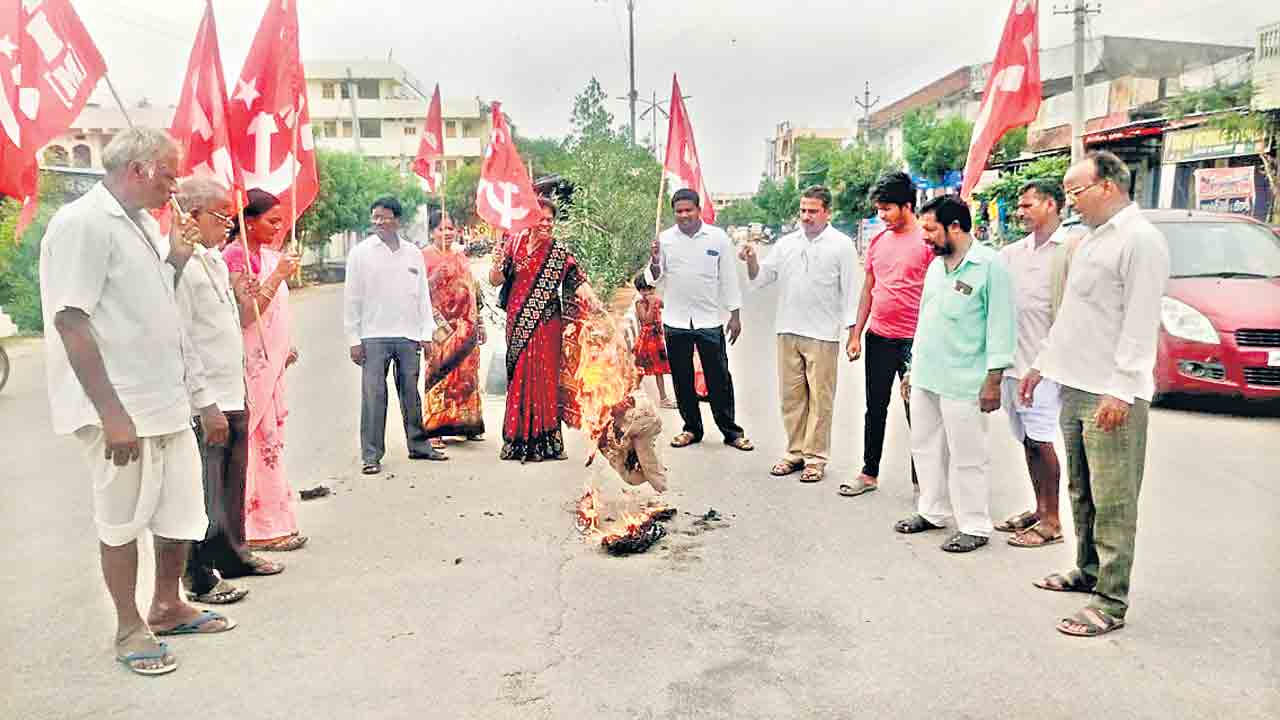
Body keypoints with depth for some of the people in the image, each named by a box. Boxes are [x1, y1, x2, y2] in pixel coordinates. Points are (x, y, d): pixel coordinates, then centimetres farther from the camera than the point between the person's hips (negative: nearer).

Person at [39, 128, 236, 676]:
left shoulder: (145, 226, 15)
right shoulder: (82, 223, -12)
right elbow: (70, 321, -18)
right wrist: (113, 413, -22)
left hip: (168, 404, 8)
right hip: (119, 409, -8)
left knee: (182, 511, 14)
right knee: (123, 519, 5)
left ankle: (167, 608, 32)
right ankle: (130, 628, 21)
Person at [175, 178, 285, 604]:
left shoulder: (216, 261, 16)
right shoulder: (182, 265, -14)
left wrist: (242, 301, 5)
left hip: (232, 397, 9)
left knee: (233, 484, 19)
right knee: (205, 493, 0)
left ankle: (232, 554, 33)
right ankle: (199, 577, 11)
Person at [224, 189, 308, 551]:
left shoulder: (266, 254, 13)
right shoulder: (235, 255, -12)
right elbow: (244, 315, -19)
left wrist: (285, 348, 20)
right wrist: (278, 275, -19)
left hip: (272, 360, 9)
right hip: (251, 362, -9)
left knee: (271, 439, 12)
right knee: (259, 440, -4)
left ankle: (275, 521, 20)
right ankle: (261, 528, 4)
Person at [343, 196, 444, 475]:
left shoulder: (413, 253, 11)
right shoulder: (360, 253, 3)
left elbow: (423, 295, 13)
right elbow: (352, 298, 2)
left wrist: (426, 333, 7)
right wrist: (353, 339, -3)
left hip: (409, 335, 2)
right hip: (374, 336, -2)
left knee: (411, 393, 9)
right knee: (373, 396, -3)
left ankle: (419, 445, 21)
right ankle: (371, 455, 4)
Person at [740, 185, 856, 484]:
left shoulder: (842, 245, 0)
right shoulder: (786, 243, 11)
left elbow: (849, 289, -1)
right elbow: (761, 278, 12)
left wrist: (852, 330, -6)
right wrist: (752, 261, -9)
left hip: (823, 335, -4)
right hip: (788, 332, 4)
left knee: (820, 398, 1)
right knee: (791, 395, 10)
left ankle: (816, 456, 11)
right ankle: (796, 452, 22)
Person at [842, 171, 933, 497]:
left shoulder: (927, 241, -9)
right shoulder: (877, 241, 9)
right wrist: (856, 334, 10)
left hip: (913, 340, -6)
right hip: (877, 336, 6)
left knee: (916, 412, 3)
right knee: (875, 408, 14)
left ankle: (921, 480, 16)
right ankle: (869, 473, 26)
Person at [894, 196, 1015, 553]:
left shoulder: (989, 264, -11)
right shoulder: (935, 265, 12)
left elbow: (1000, 325, -13)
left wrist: (993, 379, -15)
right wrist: (913, 368, 19)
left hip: (963, 383, -8)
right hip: (925, 377, 8)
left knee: (967, 457, 1)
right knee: (925, 448, 16)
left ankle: (974, 527, 14)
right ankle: (931, 512, 31)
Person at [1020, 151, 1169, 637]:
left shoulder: (1140, 239, -11)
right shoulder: (1091, 240, 18)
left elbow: (1140, 322, -18)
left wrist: (1120, 389, -22)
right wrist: (1042, 365, 23)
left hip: (1112, 395, -9)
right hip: (1075, 387, 9)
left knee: (1113, 502, -5)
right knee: (1081, 492, 17)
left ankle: (1111, 603, 1)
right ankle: (1088, 571, 31)